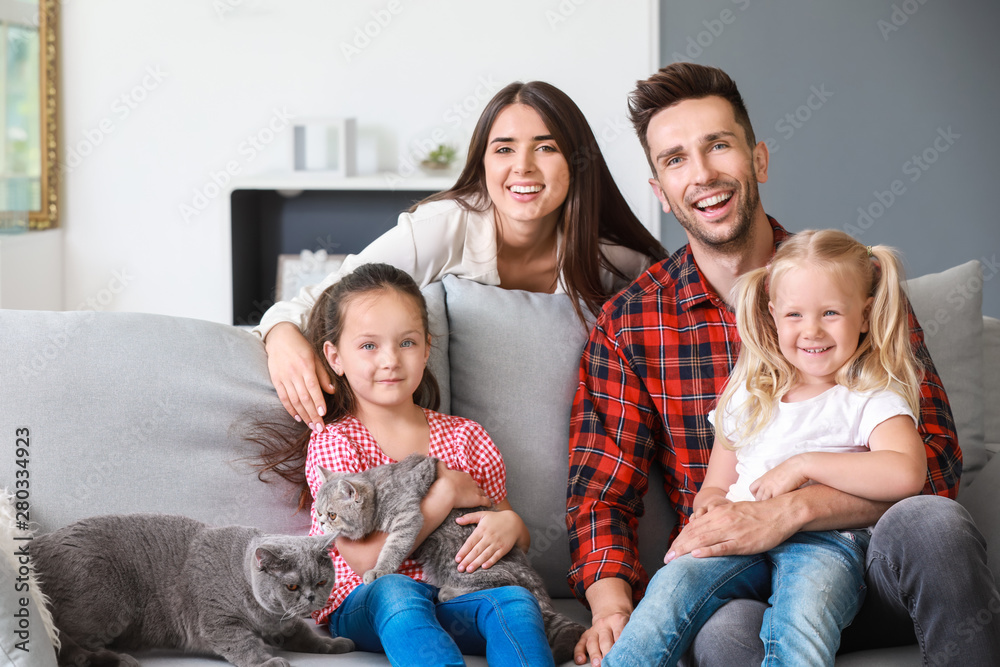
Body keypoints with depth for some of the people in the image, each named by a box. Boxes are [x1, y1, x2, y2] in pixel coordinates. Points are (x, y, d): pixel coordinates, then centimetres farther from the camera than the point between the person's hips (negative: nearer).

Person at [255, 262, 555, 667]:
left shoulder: (464, 437, 12)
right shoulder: (333, 442, 1)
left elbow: (522, 547, 18)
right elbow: (366, 559, -11)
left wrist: (510, 524, -7)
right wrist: (445, 493, -10)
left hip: (452, 602, 4)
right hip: (362, 608, -3)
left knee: (513, 598, -28)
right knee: (392, 590, -37)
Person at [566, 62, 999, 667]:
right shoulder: (627, 324, 5)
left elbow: (933, 461, -6)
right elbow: (600, 498, 3)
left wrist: (787, 512, -22)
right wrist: (611, 603, -20)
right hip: (736, 582, -2)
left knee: (930, 522, -33)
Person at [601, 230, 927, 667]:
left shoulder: (873, 400, 9)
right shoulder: (749, 397, 24)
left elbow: (906, 474, -13)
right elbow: (715, 486, 28)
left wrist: (804, 465, -11)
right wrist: (713, 504, 2)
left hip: (825, 542, -3)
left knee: (802, 613, -38)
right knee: (676, 582, -29)